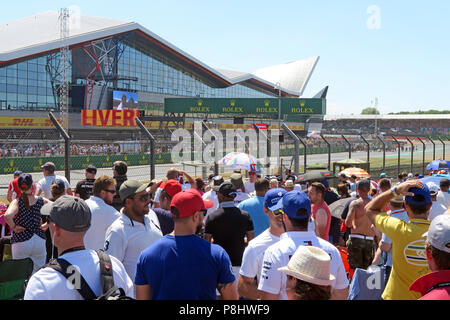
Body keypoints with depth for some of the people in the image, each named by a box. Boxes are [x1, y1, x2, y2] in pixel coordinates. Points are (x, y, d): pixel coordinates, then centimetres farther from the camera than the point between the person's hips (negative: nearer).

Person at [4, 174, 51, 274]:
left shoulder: (17, 202, -11)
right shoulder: (41, 201, -3)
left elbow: (7, 216, -29)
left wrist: (13, 227, -13)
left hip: (21, 242, -2)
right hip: (39, 241, 2)